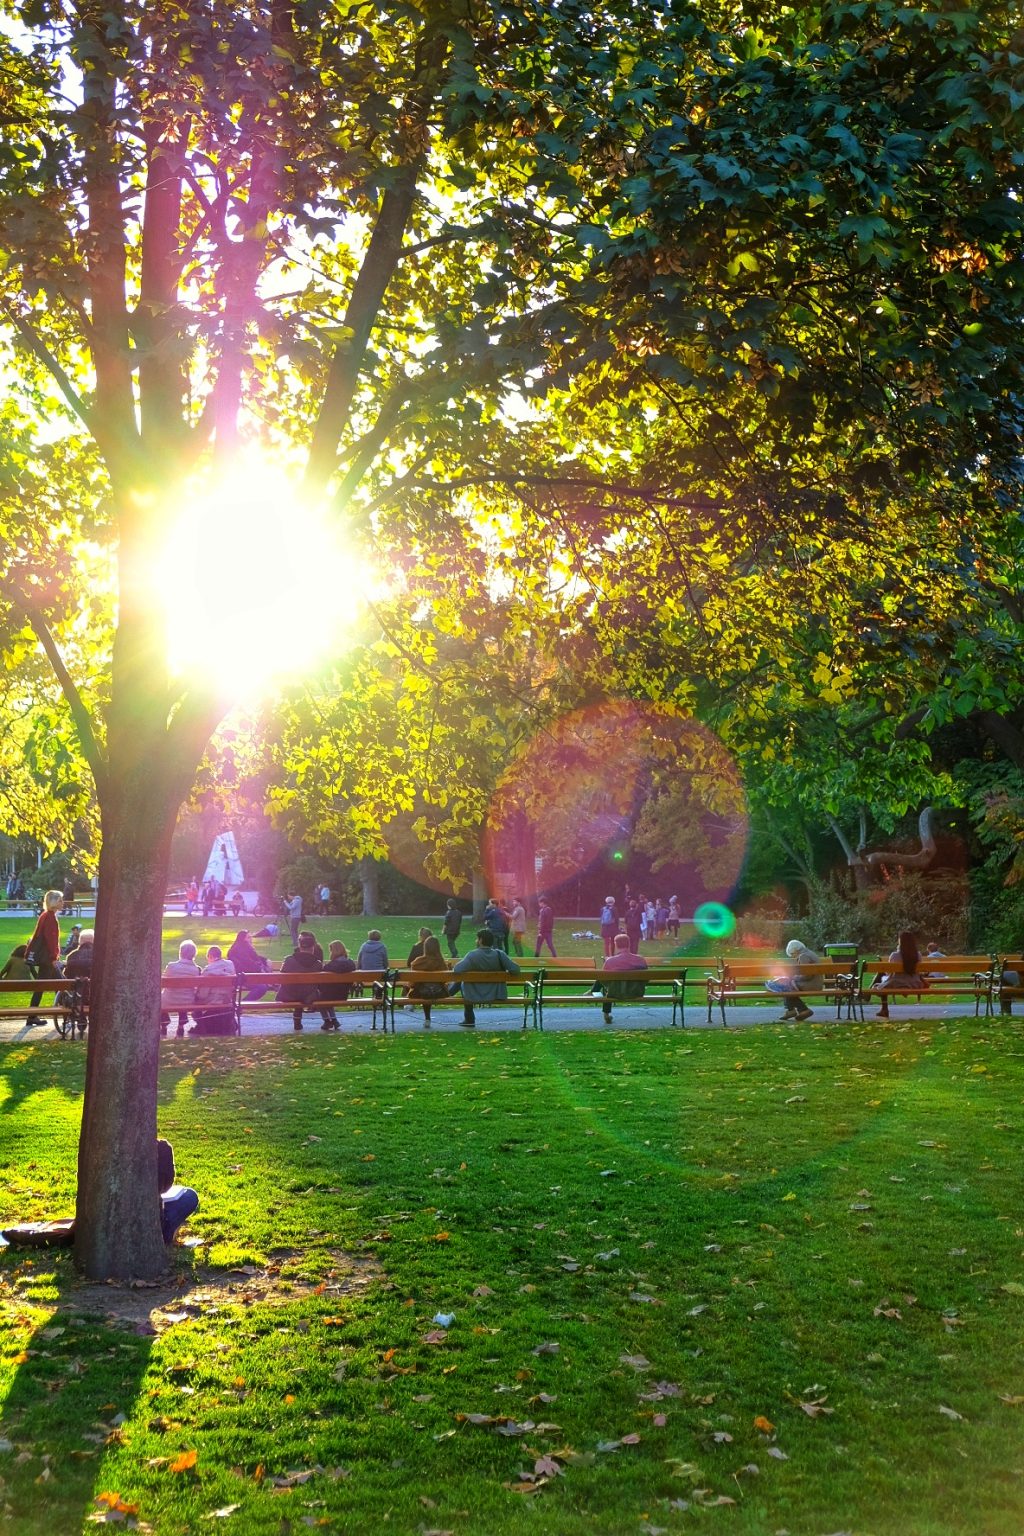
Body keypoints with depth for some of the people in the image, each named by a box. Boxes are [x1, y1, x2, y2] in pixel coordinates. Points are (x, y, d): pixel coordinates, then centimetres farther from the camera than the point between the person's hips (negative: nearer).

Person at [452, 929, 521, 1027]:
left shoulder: (472, 955, -20)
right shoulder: (499, 954, -12)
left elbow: (457, 970, -29)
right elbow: (515, 970, -17)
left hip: (475, 996, -3)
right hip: (497, 996, 3)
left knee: (463, 983, 30)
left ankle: (469, 1020, 39)